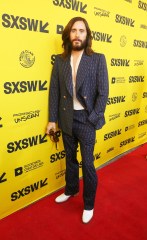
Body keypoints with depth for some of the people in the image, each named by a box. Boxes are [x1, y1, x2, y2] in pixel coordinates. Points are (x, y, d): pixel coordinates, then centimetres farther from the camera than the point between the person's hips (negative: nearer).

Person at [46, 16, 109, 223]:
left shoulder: (98, 59, -5)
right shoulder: (60, 60, 3)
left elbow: (103, 92, -7)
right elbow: (54, 91, 3)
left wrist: (93, 119, -11)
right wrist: (53, 119, 1)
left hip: (86, 119, -3)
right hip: (67, 118, 4)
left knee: (87, 163, 5)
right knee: (70, 158, 19)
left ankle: (89, 205, 26)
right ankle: (71, 190, 44)